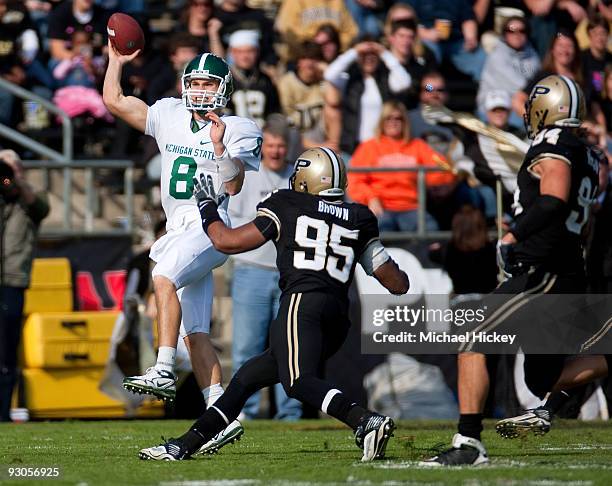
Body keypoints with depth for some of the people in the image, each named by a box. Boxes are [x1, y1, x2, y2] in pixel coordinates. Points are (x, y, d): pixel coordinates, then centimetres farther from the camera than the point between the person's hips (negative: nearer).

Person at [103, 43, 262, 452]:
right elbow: (114, 101, 17)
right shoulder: (169, 116, 15)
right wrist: (116, 61, 19)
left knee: (164, 276, -33)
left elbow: (233, 187, -11)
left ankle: (164, 372, -39)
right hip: (179, 230, 7)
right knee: (195, 334, 3)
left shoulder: (238, 130, -1)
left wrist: (221, 146, -23)